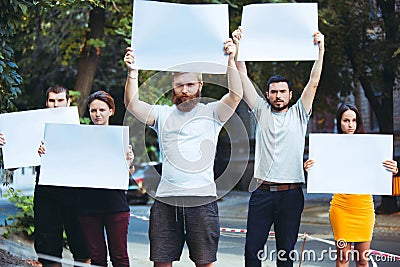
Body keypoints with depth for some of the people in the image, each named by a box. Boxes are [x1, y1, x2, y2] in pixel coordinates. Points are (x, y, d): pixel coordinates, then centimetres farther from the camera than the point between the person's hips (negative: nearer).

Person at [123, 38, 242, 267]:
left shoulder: (211, 113, 7)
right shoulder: (163, 114, 13)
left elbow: (236, 96, -9)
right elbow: (132, 104, 1)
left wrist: (231, 61, -17)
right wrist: (132, 72, -9)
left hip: (202, 199, -2)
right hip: (166, 200, 3)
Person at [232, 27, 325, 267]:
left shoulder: (298, 114, 11)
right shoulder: (262, 112, 12)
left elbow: (314, 82, 3)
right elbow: (244, 78, 8)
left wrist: (321, 49, -4)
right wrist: (237, 47, 1)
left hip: (291, 193, 0)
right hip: (262, 192, 0)